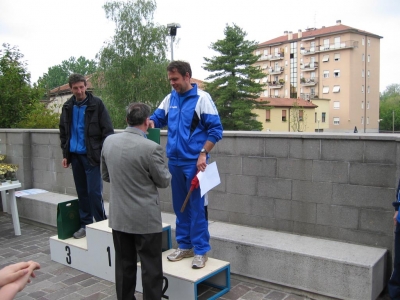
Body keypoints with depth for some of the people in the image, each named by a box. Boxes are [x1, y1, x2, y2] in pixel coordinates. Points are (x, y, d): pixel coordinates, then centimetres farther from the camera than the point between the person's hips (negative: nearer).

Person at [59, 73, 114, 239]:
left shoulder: (97, 104, -7)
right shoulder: (67, 107, 8)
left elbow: (107, 131, -9)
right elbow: (64, 132, 15)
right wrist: (65, 154, 10)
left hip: (92, 156, -5)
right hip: (75, 156, 5)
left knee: (94, 192, -6)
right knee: (82, 192, 11)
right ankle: (85, 224, 22)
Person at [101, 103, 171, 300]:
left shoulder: (109, 141, -1)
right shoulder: (151, 148, -19)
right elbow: (164, 181, -7)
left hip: (119, 217, 6)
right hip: (146, 218, -6)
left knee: (124, 266, 17)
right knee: (151, 269, 6)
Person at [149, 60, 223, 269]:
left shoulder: (201, 98, -7)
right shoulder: (170, 99, 9)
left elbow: (215, 129, -8)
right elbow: (157, 118, 15)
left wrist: (203, 154, -16)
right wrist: (149, 122, -9)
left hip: (194, 162, -6)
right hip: (175, 161, 6)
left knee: (196, 207, -1)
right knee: (180, 206, 13)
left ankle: (200, 250, 11)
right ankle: (184, 246, 26)